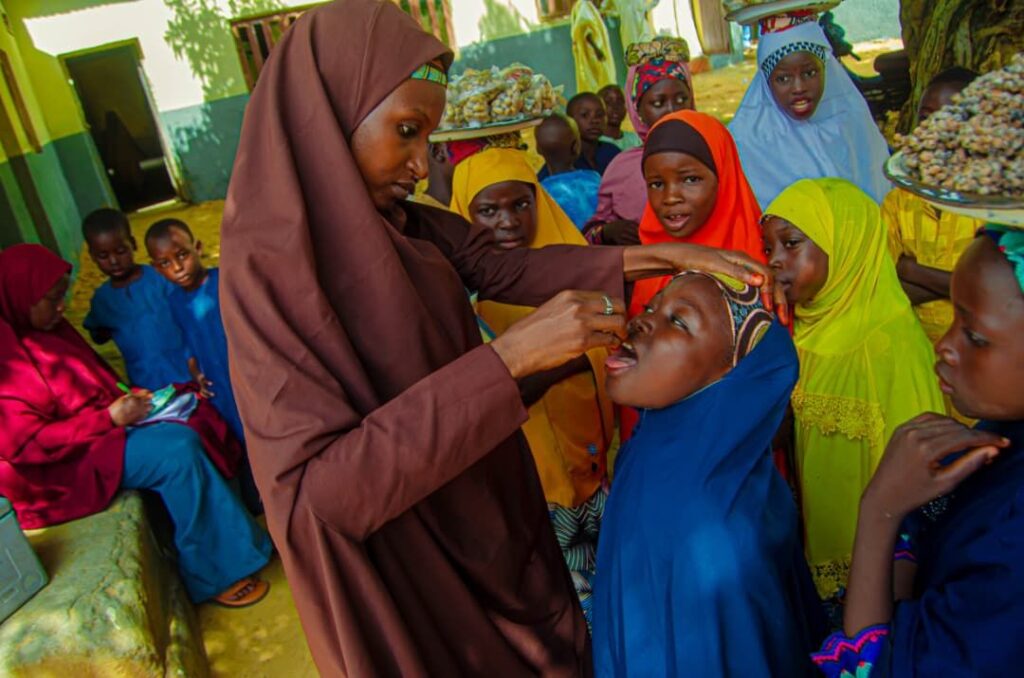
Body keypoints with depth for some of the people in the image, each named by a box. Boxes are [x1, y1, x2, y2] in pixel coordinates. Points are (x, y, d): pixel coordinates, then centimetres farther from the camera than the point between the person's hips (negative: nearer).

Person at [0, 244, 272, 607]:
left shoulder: (44, 329, 7)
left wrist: (124, 397, -3)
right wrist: (109, 417, -22)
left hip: (96, 429, 9)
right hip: (61, 469, -9)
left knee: (193, 417, -7)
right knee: (176, 449, -25)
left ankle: (238, 536, -5)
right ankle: (214, 575, -14)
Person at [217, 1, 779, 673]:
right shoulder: (267, 262, -24)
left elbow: (501, 267, 5)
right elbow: (313, 487, -30)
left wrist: (658, 256, -5)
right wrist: (505, 360, -33)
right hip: (406, 579, -6)